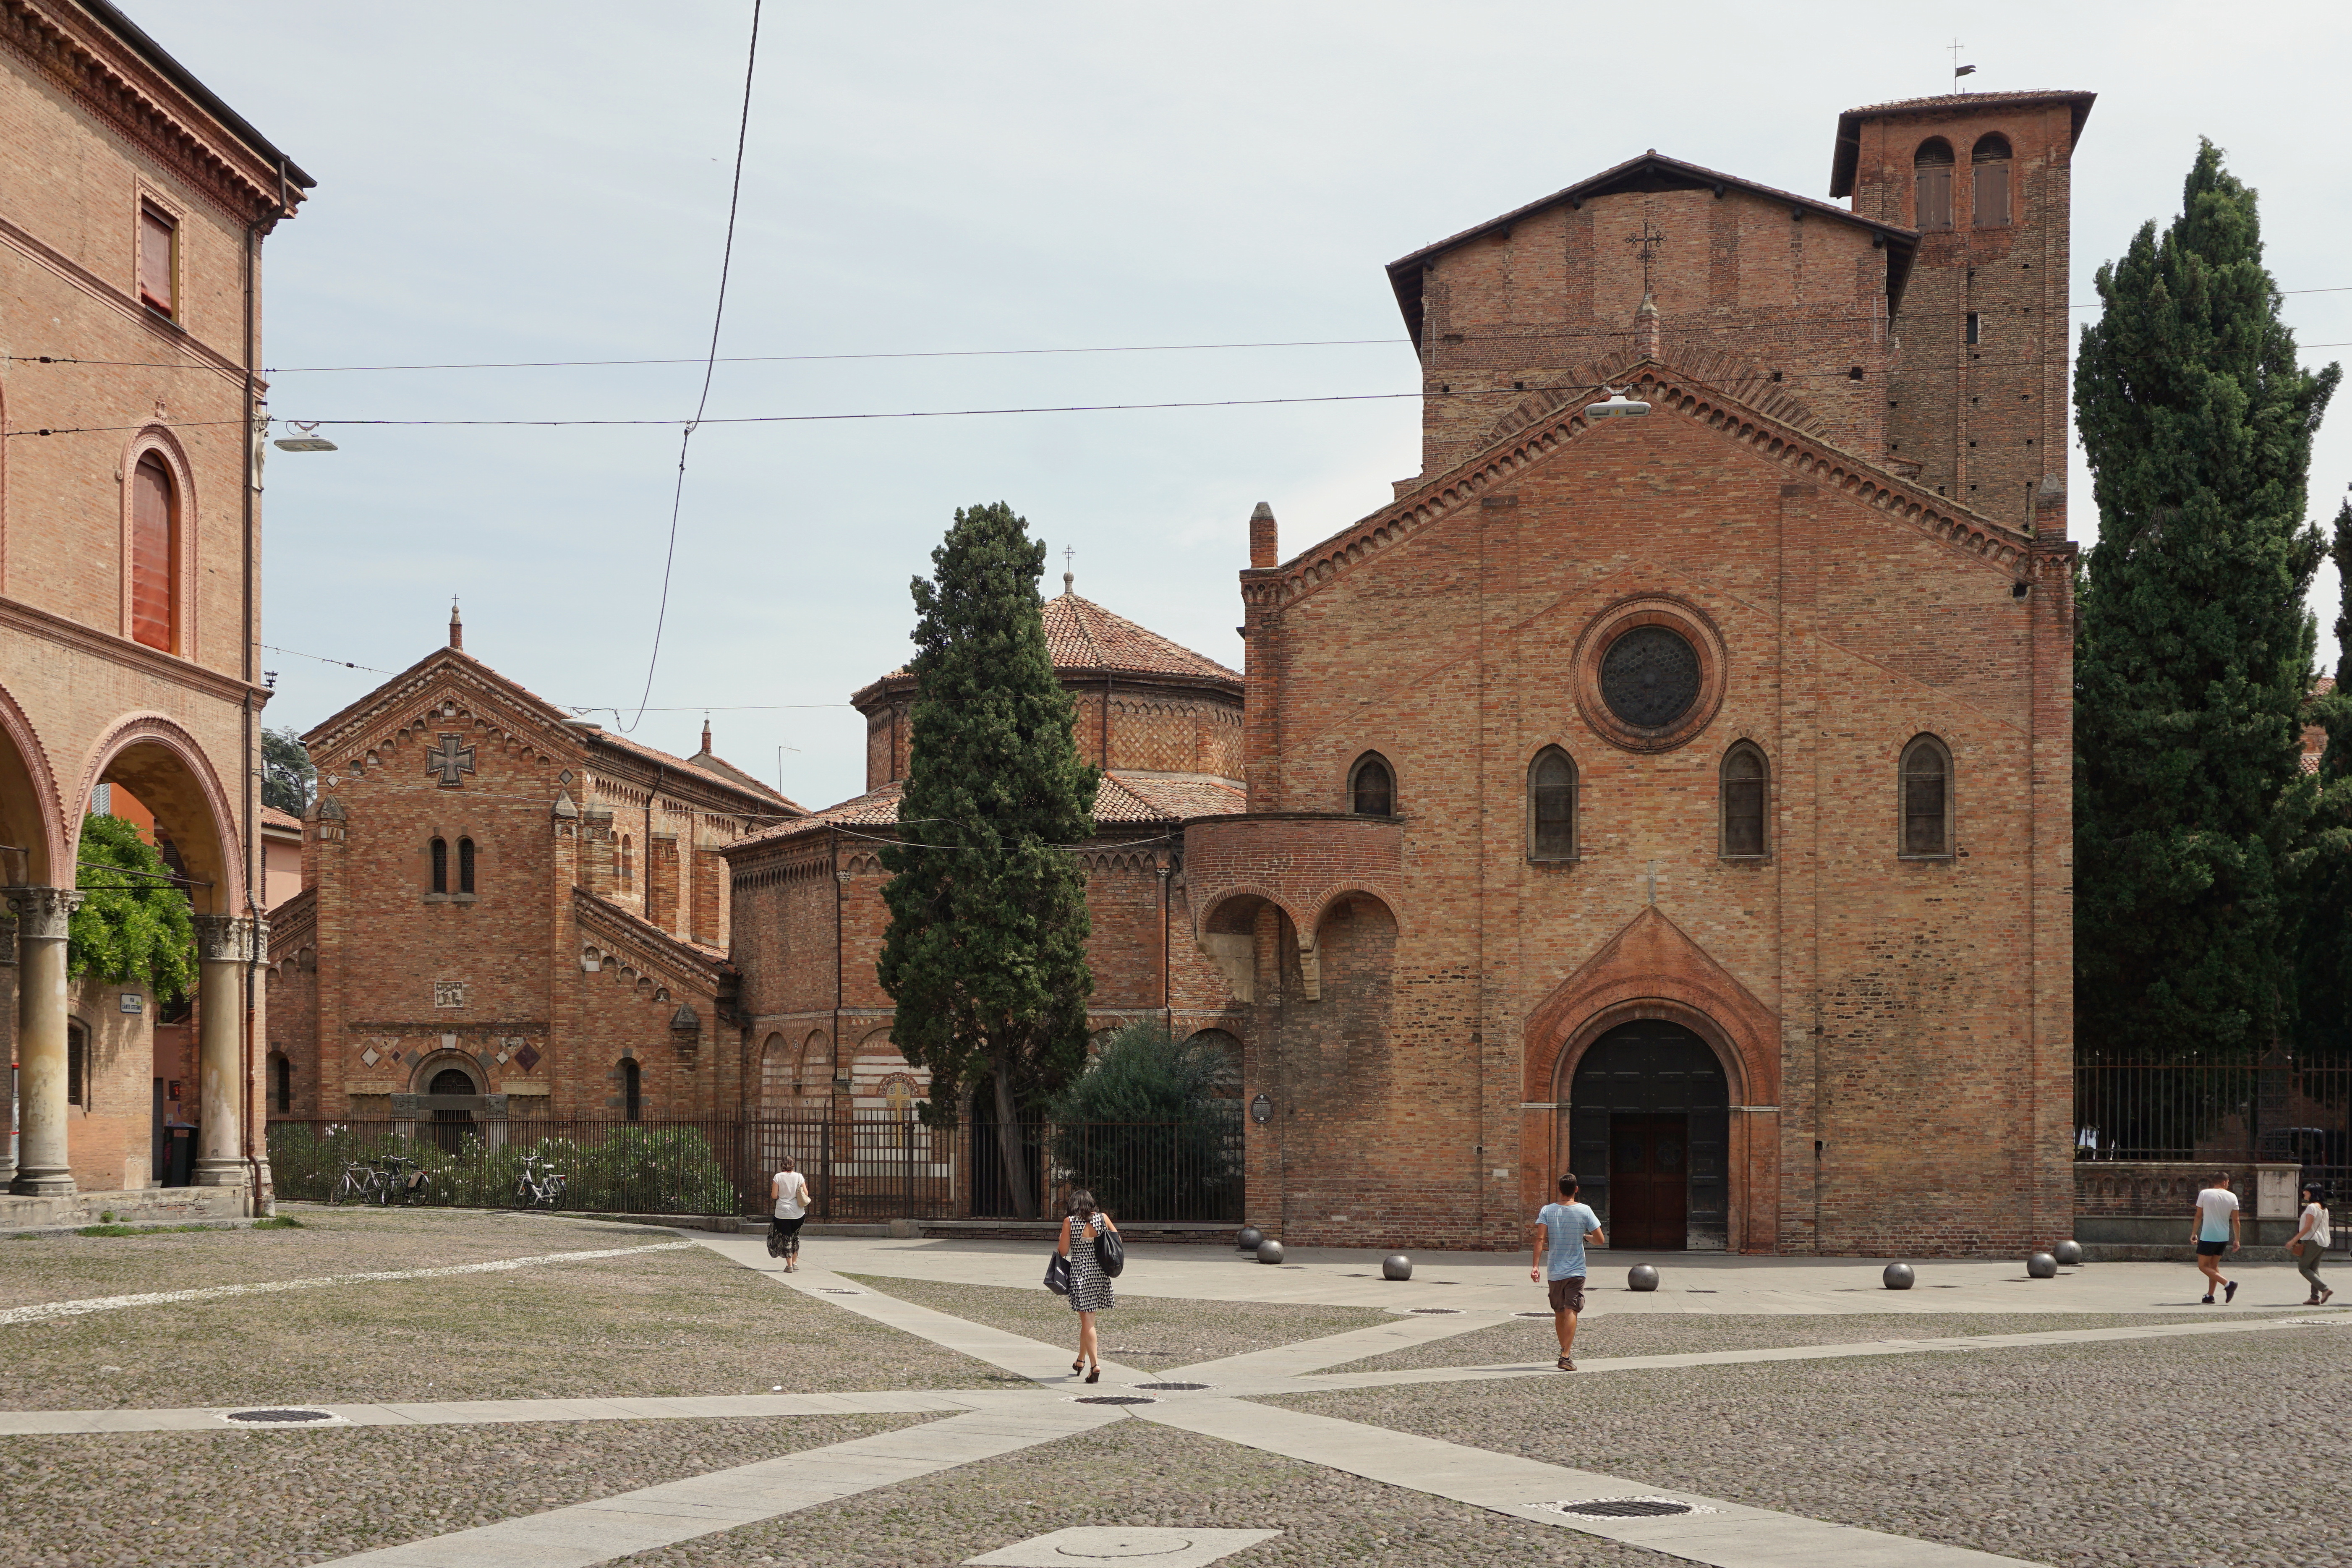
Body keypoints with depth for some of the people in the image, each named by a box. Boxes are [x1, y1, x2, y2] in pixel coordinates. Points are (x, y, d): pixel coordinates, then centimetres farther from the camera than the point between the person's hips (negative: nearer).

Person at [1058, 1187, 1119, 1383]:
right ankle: (1081, 1360, 32)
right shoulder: (1103, 1218, 0)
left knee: (1087, 1320, -2)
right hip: (1100, 1272, 4)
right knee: (1088, 1319, 19)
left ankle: (1095, 1365, -12)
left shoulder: (1070, 1222, -8)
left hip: (1079, 1272, -4)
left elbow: (1063, 1252, -7)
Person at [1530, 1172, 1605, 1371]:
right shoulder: (1585, 1211, -4)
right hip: (1576, 1271, -2)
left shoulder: (1547, 1211, -1)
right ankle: (1566, 1356, -19)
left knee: (1559, 1313, 16)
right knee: (1571, 1312, -8)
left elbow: (1540, 1239, -12)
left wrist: (1536, 1265, -14)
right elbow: (1600, 1241, -3)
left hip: (1554, 1271, 2)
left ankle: (1565, 1351, 29)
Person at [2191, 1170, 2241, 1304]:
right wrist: (2237, 1240, 10)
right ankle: (2210, 1295, 12)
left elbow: (2198, 1216, 1)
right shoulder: (2232, 1197, 2)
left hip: (2208, 1236, -4)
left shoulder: (2204, 1194, -4)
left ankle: (2228, 1284, -15)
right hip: (2224, 1237, 4)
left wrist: (2194, 1233, 12)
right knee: (2214, 1265, 16)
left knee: (2203, 1266, -1)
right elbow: (2235, 1220, 3)